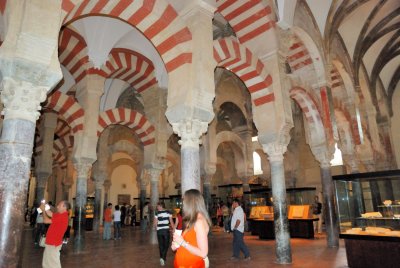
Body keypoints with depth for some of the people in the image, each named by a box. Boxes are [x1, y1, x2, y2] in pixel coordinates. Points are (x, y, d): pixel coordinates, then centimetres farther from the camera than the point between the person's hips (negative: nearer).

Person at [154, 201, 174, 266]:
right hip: (166, 230, 0)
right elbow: (171, 222, -1)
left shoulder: (157, 213, -4)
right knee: (166, 245, 10)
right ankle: (163, 258, -8)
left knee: (161, 245, 15)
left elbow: (155, 223, -1)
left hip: (159, 230, 1)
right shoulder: (168, 212, -2)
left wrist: (155, 228, 20)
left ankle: (162, 258, 20)